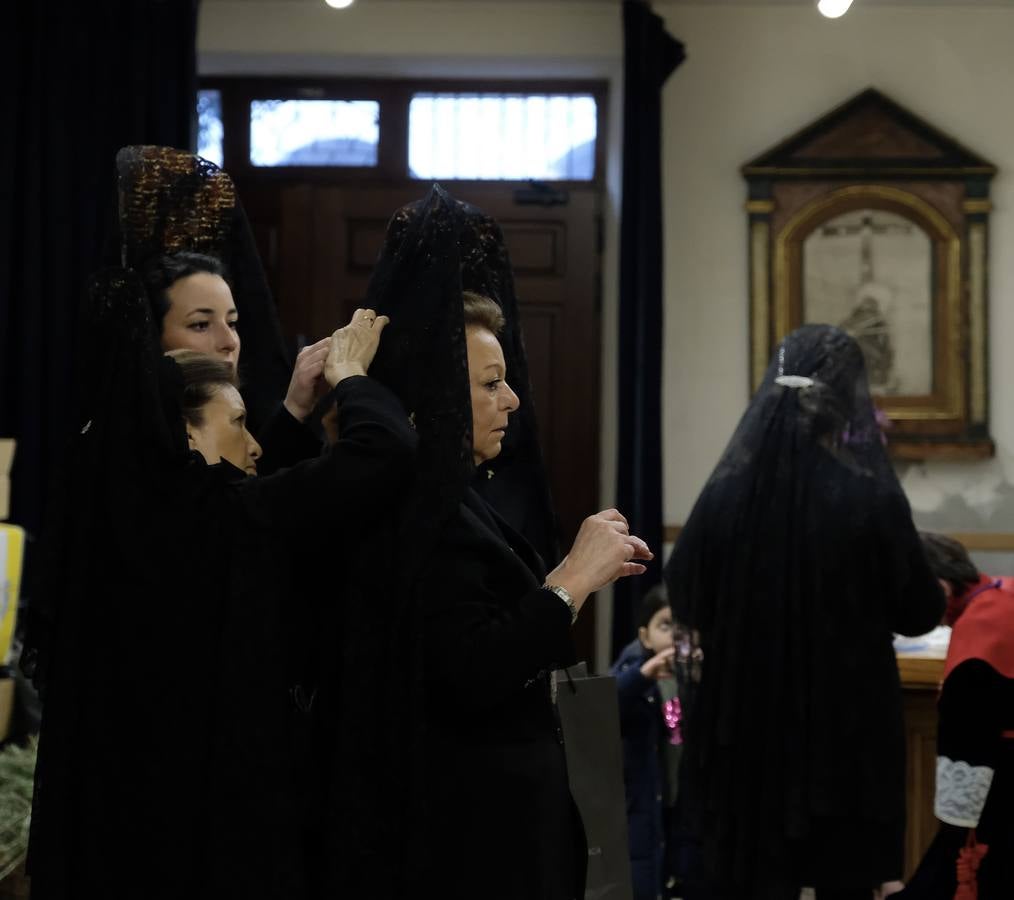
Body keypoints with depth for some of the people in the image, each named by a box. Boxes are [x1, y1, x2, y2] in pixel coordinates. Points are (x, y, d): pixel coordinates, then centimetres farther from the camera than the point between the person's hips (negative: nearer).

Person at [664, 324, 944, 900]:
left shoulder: (727, 491, -7)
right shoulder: (872, 496, -14)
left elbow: (686, 600, 4)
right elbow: (919, 613, -4)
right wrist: (936, 594, 18)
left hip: (747, 722, 3)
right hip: (849, 724, -2)